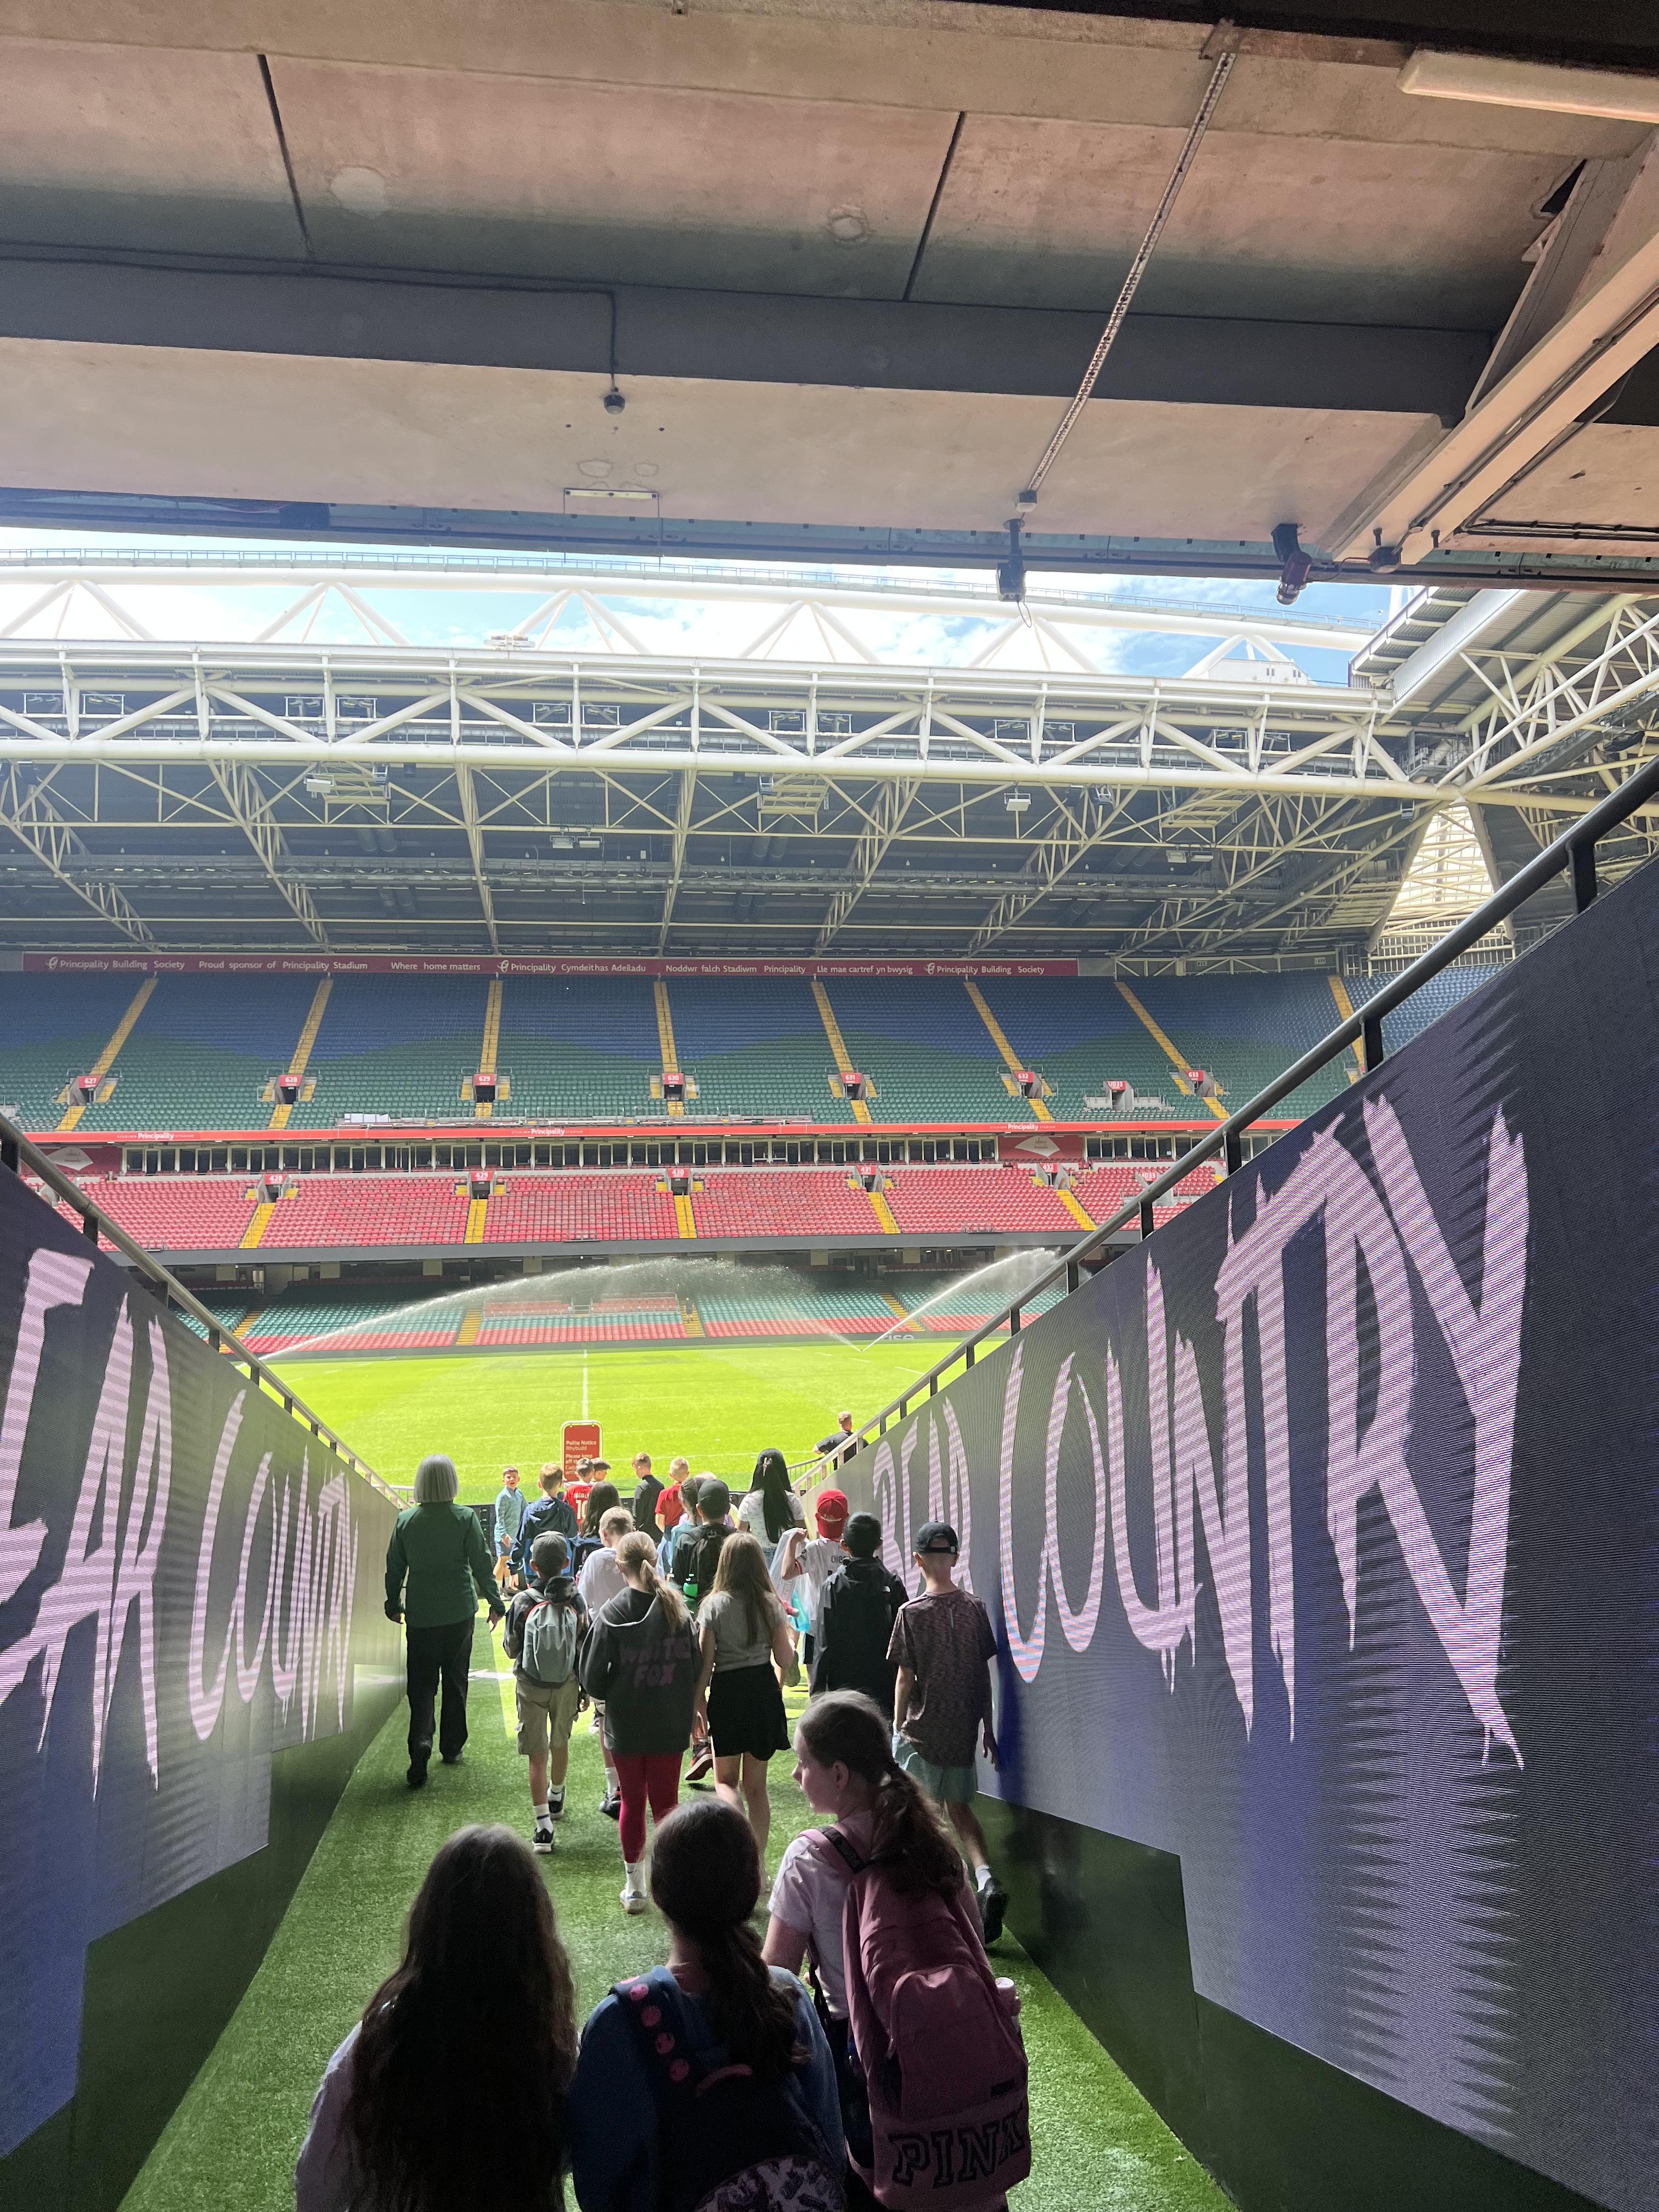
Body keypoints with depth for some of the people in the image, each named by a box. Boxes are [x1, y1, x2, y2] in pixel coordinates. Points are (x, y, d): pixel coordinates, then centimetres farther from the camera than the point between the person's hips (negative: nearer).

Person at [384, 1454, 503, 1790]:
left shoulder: (405, 1520, -3)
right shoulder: (465, 1518, -8)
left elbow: (394, 1568, 5)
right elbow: (481, 1564, -6)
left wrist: (394, 1605, 19)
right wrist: (495, 1602, 5)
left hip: (420, 1615, 1)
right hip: (459, 1612, -1)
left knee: (421, 1685, 6)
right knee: (455, 1681, 14)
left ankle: (421, 1741, -15)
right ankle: (452, 1747, 22)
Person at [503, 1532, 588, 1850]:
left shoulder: (522, 1602, -16)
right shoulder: (576, 1600, -11)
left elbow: (511, 1650, -6)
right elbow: (585, 1647, -3)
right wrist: (585, 1686, 10)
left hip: (530, 1687, -2)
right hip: (567, 1685, 2)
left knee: (537, 1756, 3)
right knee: (561, 1744, 24)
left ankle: (543, 1825, -1)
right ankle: (556, 1798, 48)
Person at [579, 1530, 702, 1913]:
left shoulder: (610, 1615, -15)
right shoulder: (678, 1609, -7)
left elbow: (592, 1677, -12)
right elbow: (693, 1666, 0)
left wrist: (603, 1699, 10)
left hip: (626, 1726, -2)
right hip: (671, 1725, 2)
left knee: (632, 1803, 13)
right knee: (666, 1802, 13)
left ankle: (634, 1888, 22)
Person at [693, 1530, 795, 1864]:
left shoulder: (714, 1605, -10)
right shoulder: (771, 1604, -4)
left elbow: (705, 1661, -10)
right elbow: (785, 1662, -2)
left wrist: (698, 1700, 3)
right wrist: (790, 1640, 18)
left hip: (727, 1692, -2)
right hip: (764, 1690, 3)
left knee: (726, 1780, 13)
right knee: (756, 1784, 14)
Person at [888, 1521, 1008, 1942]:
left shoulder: (912, 1613, -12)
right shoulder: (974, 1608, -1)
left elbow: (905, 1679, -9)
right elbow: (984, 1674, 3)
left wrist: (898, 1729, 3)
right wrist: (987, 1728, 12)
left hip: (920, 1733, -4)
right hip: (963, 1732, 4)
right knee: (959, 1808, 16)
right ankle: (985, 1879, -6)